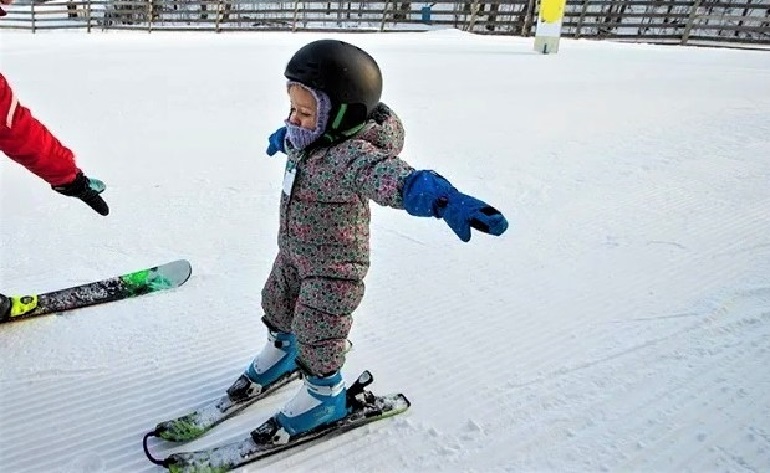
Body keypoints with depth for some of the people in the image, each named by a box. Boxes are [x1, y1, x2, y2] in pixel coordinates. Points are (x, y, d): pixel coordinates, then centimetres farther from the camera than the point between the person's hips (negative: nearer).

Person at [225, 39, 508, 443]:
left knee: (316, 336, 9)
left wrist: (445, 200, -79)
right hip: (291, 252, 9)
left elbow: (394, 178, -58)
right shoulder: (311, 138, -8)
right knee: (276, 306, 29)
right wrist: (280, 138, 43)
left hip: (332, 268, -9)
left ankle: (324, 395, 37)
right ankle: (280, 351, 59)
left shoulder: (351, 155, -37)